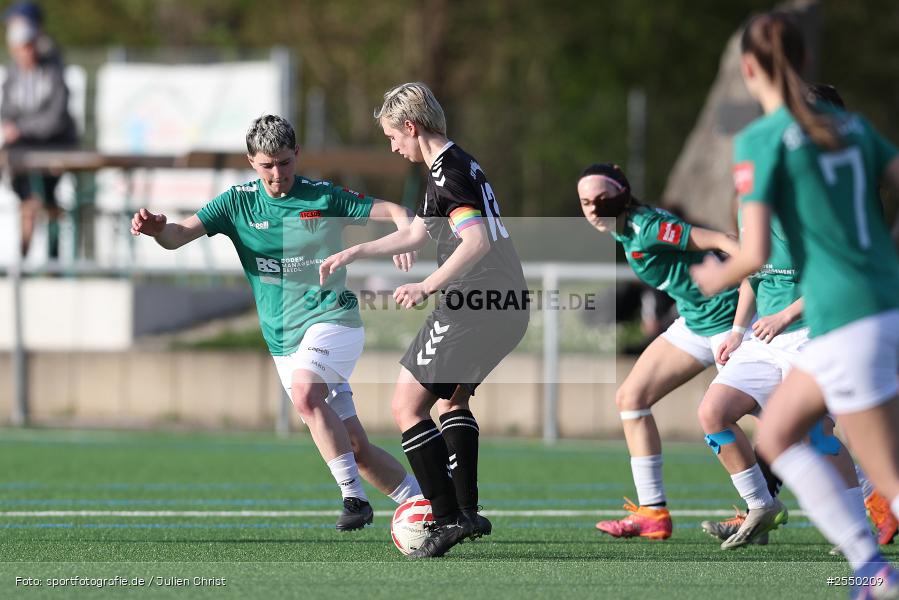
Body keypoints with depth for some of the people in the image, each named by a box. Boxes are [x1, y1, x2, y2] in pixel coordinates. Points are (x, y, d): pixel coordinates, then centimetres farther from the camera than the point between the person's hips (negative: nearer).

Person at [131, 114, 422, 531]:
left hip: (333, 320, -4)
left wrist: (406, 231, -24)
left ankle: (355, 497, -30)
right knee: (355, 447, 4)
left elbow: (392, 210, 0)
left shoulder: (324, 198, -2)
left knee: (305, 393, -33)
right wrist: (156, 228, -27)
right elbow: (178, 236, -4)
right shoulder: (238, 203, 4)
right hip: (284, 341, 4)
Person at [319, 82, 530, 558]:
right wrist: (353, 253, 36)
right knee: (453, 397, 28)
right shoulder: (453, 165, 19)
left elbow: (477, 240, -27)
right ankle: (467, 511, 21)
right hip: (507, 305, 10)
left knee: (407, 405, -4)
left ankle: (449, 519, -10)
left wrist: (428, 286, -30)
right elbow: (417, 233, 33)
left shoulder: (449, 172, -13)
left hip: (473, 305, -10)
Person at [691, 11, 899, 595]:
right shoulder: (851, 124, 12)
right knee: (776, 433, 20)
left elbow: (755, 253, -13)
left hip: (847, 324, -8)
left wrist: (718, 278, 8)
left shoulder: (760, 140, -8)